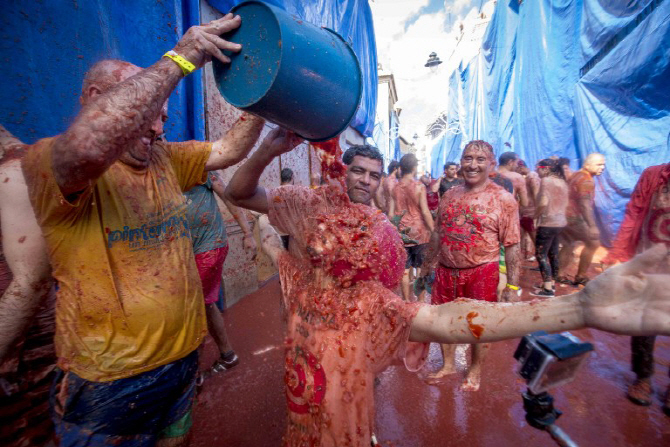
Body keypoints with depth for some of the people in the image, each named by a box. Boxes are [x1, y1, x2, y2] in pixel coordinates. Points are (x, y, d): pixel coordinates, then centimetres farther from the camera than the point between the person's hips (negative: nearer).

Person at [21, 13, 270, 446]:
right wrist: (180, 59, -33)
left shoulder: (165, 159, 4)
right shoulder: (47, 161, -16)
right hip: (110, 378, -6)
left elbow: (228, 150, 2)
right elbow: (86, 146, -38)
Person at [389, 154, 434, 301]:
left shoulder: (395, 188, 1)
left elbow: (390, 214, 1)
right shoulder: (419, 187, -8)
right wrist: (433, 230, -4)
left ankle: (407, 300, 17)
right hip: (418, 231, -2)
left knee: (405, 270, 8)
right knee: (421, 267, 13)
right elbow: (425, 212, -12)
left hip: (401, 233, 3)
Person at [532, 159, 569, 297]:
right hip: (560, 222, 9)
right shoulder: (562, 182, 12)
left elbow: (543, 203, -23)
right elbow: (565, 203, 17)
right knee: (553, 253, 16)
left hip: (548, 223, -9)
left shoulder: (546, 181, -13)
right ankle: (552, 283, 25)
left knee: (541, 254, -4)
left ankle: (547, 288, -4)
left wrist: (536, 216, -10)